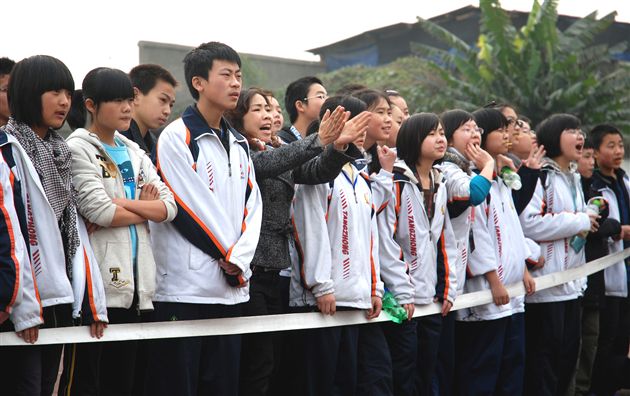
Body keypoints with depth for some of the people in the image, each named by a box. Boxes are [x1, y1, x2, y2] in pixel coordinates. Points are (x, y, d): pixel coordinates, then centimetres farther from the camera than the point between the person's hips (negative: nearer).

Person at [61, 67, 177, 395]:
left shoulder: (134, 152, 16)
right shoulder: (78, 149, -4)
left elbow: (169, 206, 3)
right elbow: (100, 212, -17)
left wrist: (124, 203, -11)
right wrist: (146, 208, -2)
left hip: (133, 282, 7)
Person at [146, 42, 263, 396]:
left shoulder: (239, 144, 16)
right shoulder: (177, 137, -6)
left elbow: (252, 206, 9)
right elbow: (186, 208, -13)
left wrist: (240, 260, -6)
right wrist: (229, 257, -7)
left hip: (232, 288, 7)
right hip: (186, 287, -7)